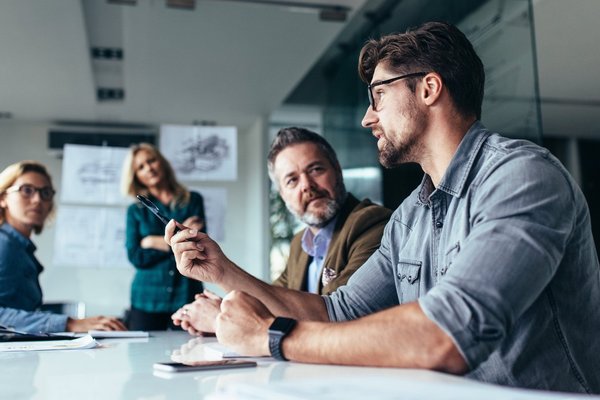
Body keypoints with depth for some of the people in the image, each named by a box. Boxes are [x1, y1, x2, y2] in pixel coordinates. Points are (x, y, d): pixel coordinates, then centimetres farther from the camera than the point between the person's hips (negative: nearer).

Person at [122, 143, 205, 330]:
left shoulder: (193, 201, 7)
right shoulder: (135, 211, 9)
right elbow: (136, 257, -3)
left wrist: (154, 242, -5)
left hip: (186, 296, -1)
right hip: (146, 301, 1)